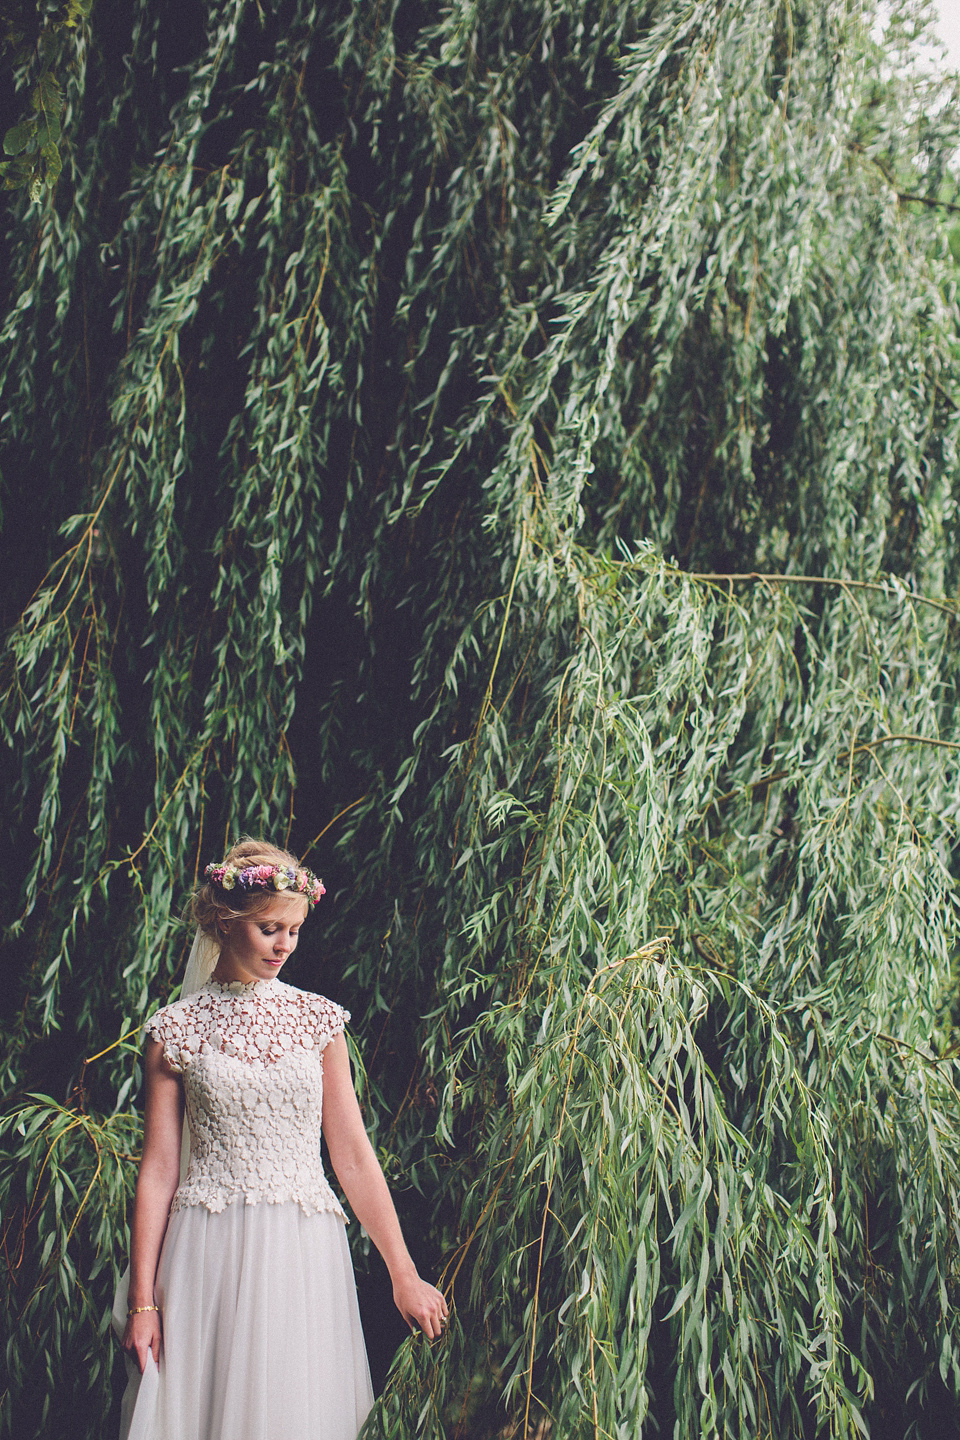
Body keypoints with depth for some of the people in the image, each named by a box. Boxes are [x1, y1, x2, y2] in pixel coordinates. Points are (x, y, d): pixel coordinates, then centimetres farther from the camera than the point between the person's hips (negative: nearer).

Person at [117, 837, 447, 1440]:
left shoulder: (318, 1021, 5)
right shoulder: (175, 1029, 1)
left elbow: (353, 1154, 6)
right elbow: (158, 1170, 2)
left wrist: (404, 1274, 4)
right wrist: (142, 1301, 0)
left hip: (304, 1254, 1)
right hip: (209, 1255, -1)